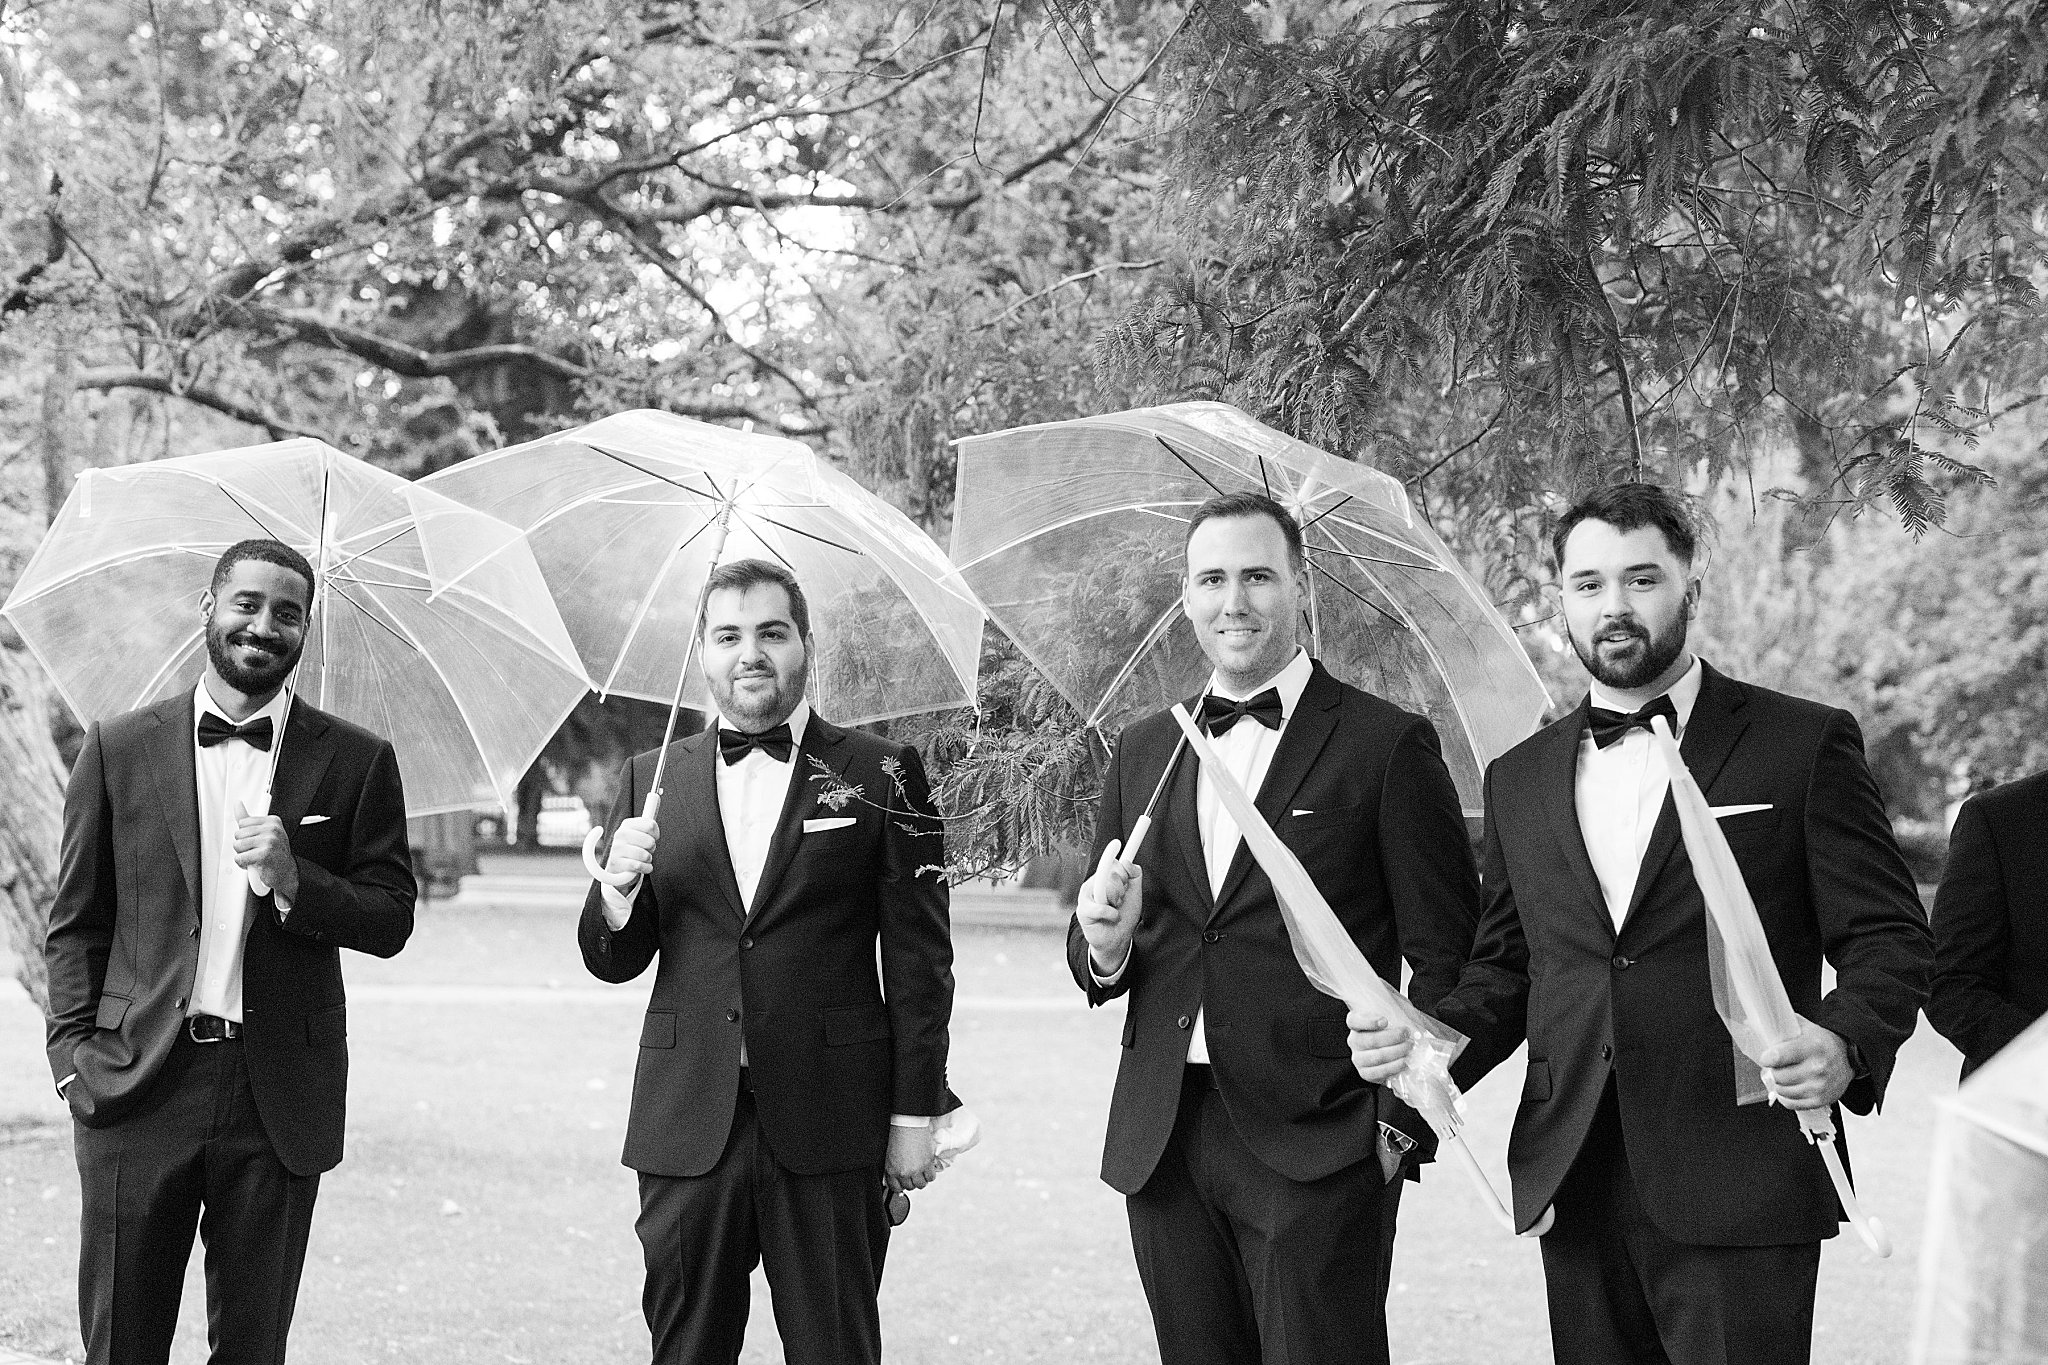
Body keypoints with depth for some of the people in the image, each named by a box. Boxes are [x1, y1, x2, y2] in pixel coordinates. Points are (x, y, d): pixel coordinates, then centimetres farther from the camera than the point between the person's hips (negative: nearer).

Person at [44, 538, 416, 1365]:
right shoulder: (119, 748, 6)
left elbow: (391, 921, 3)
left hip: (279, 1098, 0)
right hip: (139, 1086, 0)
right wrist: (73, 1049, -2)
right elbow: (75, 923, 9)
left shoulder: (356, 761, 4)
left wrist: (293, 882, -14)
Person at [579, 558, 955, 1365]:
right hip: (687, 1126, 2)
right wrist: (618, 887, -11)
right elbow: (612, 963, 10)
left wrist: (916, 1115, -3)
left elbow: (919, 959, 1)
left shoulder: (880, 777, 2)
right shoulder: (651, 780, 9)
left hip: (828, 1123, -2)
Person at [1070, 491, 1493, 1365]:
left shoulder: (1387, 746, -3)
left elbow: (1446, 959, -3)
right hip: (1162, 1149, 5)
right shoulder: (1144, 751, 13)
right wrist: (1104, 943, -5)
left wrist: (1404, 1121, -9)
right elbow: (1097, 962, 17)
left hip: (1319, 1148, -4)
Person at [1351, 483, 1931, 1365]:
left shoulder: (1804, 745, 1)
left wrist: (1845, 1043, -20)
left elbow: (1885, 937, -1)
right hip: (1576, 1185, 4)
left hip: (1737, 1190, -4)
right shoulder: (1519, 779, 15)